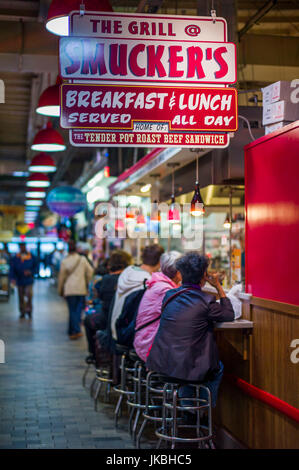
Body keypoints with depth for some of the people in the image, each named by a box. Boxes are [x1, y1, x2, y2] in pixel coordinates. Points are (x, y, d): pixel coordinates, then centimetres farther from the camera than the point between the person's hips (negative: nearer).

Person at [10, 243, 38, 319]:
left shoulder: (32, 257, 2)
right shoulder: (15, 258, 4)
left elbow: (36, 267, 5)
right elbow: (12, 269, 0)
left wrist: (30, 272, -14)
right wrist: (13, 278, -15)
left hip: (29, 281, -2)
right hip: (20, 281, 2)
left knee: (29, 295, -18)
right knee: (21, 298, 7)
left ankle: (29, 309, -2)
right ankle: (22, 312, 19)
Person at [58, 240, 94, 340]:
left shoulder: (64, 261, -1)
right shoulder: (83, 259, 0)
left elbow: (61, 277, 5)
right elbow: (90, 271, 1)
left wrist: (60, 290, 16)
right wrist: (87, 283, 17)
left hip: (69, 290, -1)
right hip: (81, 289, 1)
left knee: (72, 311, 2)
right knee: (78, 310, 9)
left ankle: (76, 331, -11)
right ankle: (72, 331, 12)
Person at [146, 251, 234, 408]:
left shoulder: (169, 295, 1)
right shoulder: (206, 301, -15)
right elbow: (230, 315, 3)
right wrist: (218, 287, 9)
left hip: (160, 365, 5)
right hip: (186, 369, -5)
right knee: (218, 368, 26)